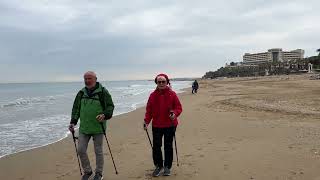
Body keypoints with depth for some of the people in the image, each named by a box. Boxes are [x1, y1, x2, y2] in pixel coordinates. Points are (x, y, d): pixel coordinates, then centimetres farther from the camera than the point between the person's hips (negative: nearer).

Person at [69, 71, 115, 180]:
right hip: (84, 128, 4)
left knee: (98, 151, 6)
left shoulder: (102, 92, -5)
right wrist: (73, 122, 8)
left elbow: (110, 106, -4)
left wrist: (105, 115, -22)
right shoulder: (81, 93, 9)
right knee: (81, 150, 4)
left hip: (98, 127, -4)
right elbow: (76, 108, 16)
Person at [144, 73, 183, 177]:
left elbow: (178, 107, -3)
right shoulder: (153, 95, 1)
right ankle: (158, 166, 24)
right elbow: (149, 110, 3)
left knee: (168, 146, 9)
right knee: (156, 146, 5)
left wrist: (174, 114, -23)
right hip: (156, 125, 2)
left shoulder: (172, 94, -4)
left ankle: (167, 167, 25)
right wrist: (146, 121, -9)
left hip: (170, 125, -2)